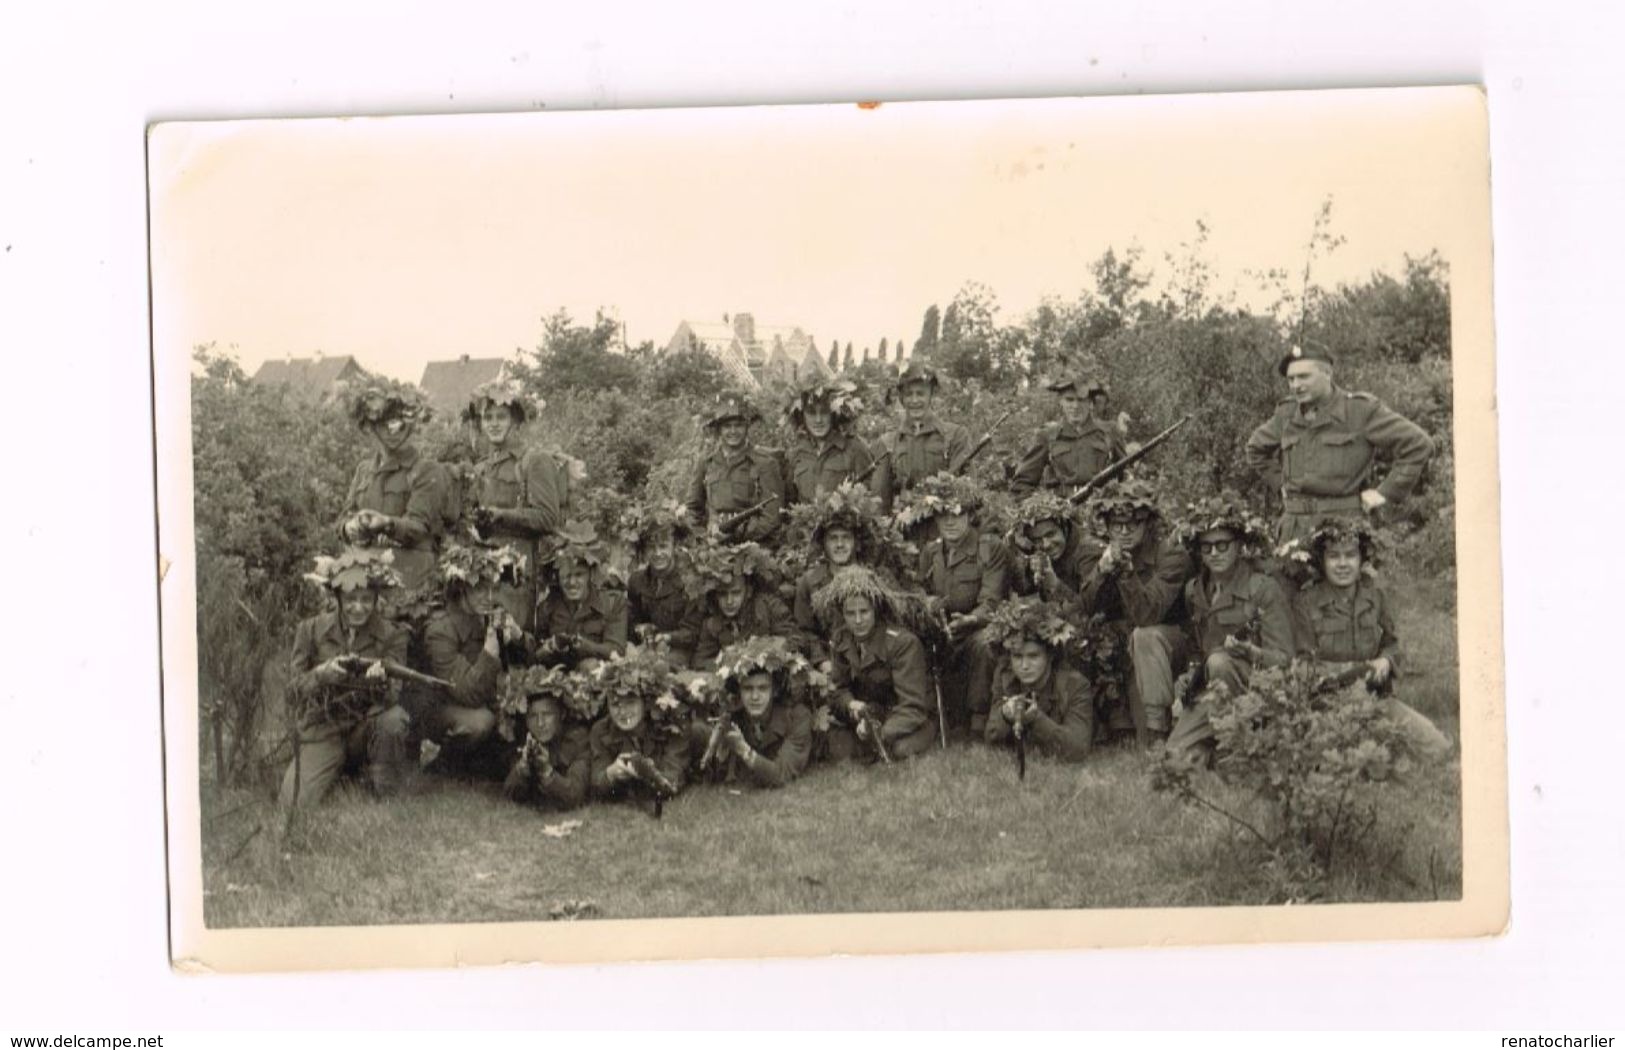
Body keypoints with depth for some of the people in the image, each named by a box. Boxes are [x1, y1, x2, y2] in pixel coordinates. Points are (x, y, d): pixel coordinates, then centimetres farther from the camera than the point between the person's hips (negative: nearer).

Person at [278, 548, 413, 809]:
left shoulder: (392, 635, -3)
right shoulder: (311, 630, -2)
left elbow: (394, 696, -12)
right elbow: (293, 693, -4)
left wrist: (381, 681, -36)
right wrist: (321, 674, -26)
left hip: (367, 728, -1)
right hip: (321, 730, 1)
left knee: (394, 719, -35)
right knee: (294, 802, -20)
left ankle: (386, 795, -10)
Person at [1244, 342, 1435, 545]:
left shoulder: (1361, 410, -2)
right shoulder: (1286, 412, 12)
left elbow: (1419, 445, -3)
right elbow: (1256, 450, 31)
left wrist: (1386, 493, -3)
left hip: (1343, 523, -4)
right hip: (1294, 526, 5)